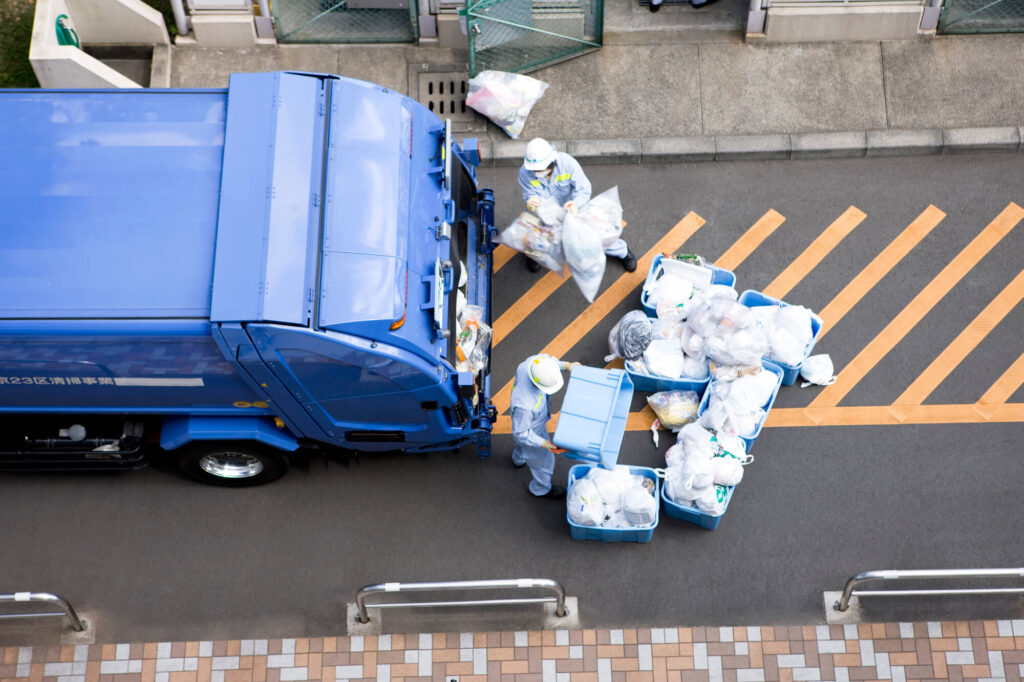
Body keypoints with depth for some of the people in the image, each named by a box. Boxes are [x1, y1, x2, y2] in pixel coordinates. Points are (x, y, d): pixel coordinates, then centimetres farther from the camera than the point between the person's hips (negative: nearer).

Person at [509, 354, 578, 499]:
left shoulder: (531, 362, -33)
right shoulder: (524, 404, -49)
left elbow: (550, 360, -6)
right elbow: (520, 433, -31)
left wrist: (565, 365, -18)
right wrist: (543, 443, -31)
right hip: (532, 431, -6)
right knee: (543, 461, 23)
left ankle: (518, 459, 74)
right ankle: (542, 489, 55)